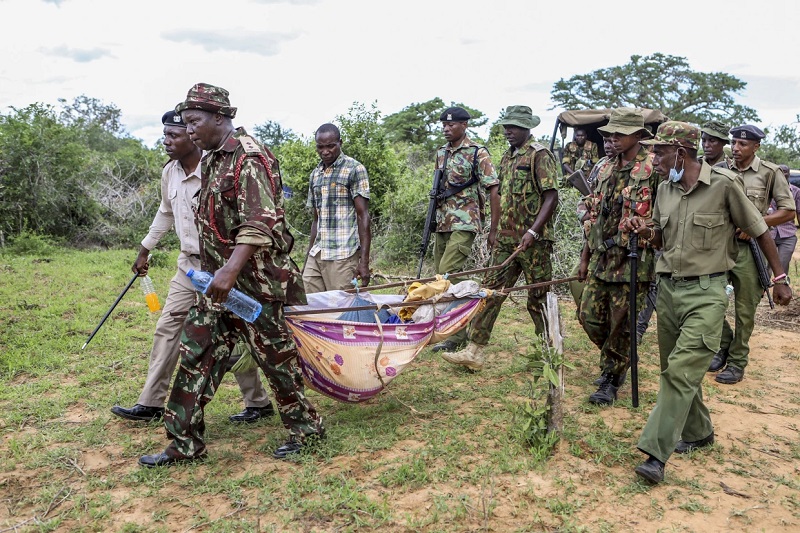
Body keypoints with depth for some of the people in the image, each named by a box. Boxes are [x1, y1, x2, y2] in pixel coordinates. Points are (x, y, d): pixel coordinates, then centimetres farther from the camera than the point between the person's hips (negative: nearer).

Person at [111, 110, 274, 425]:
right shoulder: (170, 172, 5)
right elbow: (165, 214, 21)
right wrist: (145, 251, 27)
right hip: (189, 265, 8)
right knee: (167, 329, 9)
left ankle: (259, 403, 17)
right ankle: (151, 405, 20)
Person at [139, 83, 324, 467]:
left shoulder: (249, 158, -15)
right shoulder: (212, 160, 15)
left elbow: (259, 223, -26)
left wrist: (231, 270, -35)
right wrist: (215, 271, 22)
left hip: (255, 280, -9)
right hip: (220, 278, 9)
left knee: (274, 355, 3)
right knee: (197, 353, 8)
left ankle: (306, 428, 23)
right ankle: (185, 443, 18)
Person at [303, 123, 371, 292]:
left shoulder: (354, 169, -2)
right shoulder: (315, 175, 16)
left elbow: (363, 216, -7)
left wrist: (364, 260, -13)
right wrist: (308, 258, 18)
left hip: (343, 255, -6)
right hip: (316, 255, 6)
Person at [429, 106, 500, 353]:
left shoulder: (478, 153, -6)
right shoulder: (441, 153, 14)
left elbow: (493, 191, -8)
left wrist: (494, 230, -12)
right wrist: (433, 219, 15)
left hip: (464, 224, -8)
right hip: (442, 224, 8)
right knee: (441, 276, 8)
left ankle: (456, 335, -7)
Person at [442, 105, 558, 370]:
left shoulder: (540, 155, -8)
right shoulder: (508, 157, 16)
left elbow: (551, 197, -15)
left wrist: (532, 231, -23)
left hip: (534, 240, -7)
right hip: (506, 239, 8)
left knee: (539, 298, 3)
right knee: (491, 291, 4)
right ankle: (474, 351, 7)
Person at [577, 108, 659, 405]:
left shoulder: (653, 167, -8)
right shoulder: (606, 171, 14)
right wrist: (585, 257, 16)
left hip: (633, 260, -7)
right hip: (601, 258, 7)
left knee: (622, 325, 2)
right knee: (590, 317, 10)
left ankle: (612, 379, 17)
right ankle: (617, 359, 34)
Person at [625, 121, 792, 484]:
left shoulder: (723, 184, -12)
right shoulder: (665, 189, 5)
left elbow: (759, 230, -2)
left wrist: (780, 278, 3)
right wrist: (645, 230, -6)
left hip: (706, 293, -6)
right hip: (668, 287, 7)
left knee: (681, 370, -14)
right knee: (677, 369, 14)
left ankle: (656, 454, -13)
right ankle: (698, 433, 34)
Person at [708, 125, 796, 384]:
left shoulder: (770, 172, -4)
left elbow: (788, 211, -3)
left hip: (749, 248, -3)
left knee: (744, 310, 4)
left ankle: (737, 363, 17)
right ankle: (725, 345, 26)